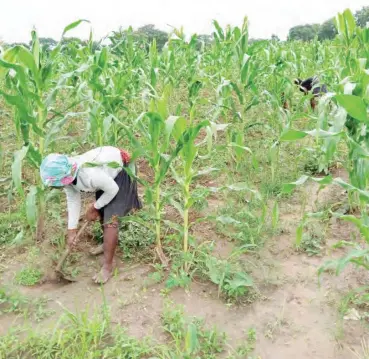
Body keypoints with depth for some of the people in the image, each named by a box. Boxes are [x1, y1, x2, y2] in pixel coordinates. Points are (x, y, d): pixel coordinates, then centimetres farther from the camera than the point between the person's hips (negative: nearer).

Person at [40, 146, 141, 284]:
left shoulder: (90, 175, -42)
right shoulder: (66, 175, -17)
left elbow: (113, 189, -26)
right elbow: (73, 201, -5)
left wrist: (95, 207, -10)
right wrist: (71, 231, -4)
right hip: (106, 170, 8)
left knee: (110, 218, -13)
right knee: (101, 212, 20)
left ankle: (107, 267, -5)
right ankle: (108, 244, 46)